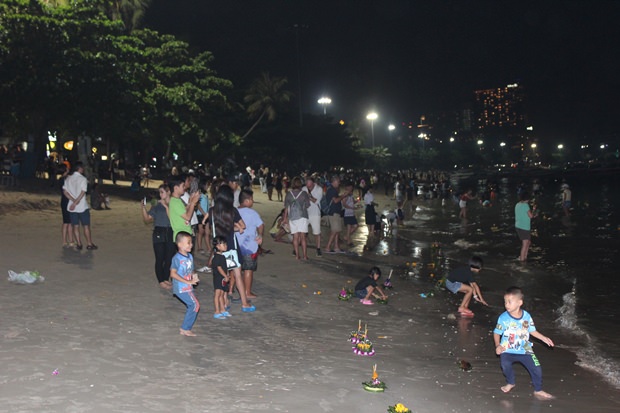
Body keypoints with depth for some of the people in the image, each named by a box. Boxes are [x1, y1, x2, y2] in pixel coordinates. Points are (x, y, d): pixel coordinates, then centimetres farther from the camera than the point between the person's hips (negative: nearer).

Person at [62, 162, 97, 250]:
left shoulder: (68, 178, 5)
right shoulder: (83, 179, -11)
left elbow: (65, 192, 0)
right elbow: (82, 193, -18)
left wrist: (73, 200, -8)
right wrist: (75, 203, -14)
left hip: (72, 207, 5)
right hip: (82, 206, -4)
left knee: (75, 226, 9)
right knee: (86, 226, 4)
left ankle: (78, 244, 11)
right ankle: (89, 244, 9)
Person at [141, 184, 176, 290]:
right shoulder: (156, 206, 4)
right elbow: (147, 219, 1)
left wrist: (166, 206, -14)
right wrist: (143, 207, -11)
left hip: (171, 234, 1)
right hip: (159, 234, -1)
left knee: (169, 258, 6)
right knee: (160, 259, 1)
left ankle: (166, 279, 22)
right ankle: (161, 281, 11)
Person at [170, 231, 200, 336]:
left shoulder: (190, 256, 9)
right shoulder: (177, 258, -15)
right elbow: (173, 273, -21)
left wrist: (194, 276, -5)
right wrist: (188, 281, -23)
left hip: (188, 288, 8)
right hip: (181, 288, -8)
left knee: (192, 306, 10)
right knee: (195, 305, -11)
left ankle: (184, 329, 22)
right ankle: (185, 329, 0)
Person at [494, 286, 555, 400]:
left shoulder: (526, 316, -6)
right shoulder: (503, 318, -13)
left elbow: (532, 330, 9)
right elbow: (497, 333, -6)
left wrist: (543, 338, 0)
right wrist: (498, 345, -21)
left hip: (524, 350, 2)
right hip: (507, 350, -2)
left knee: (536, 368, -4)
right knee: (505, 365, -27)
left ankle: (538, 391, 24)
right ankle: (510, 383, 7)